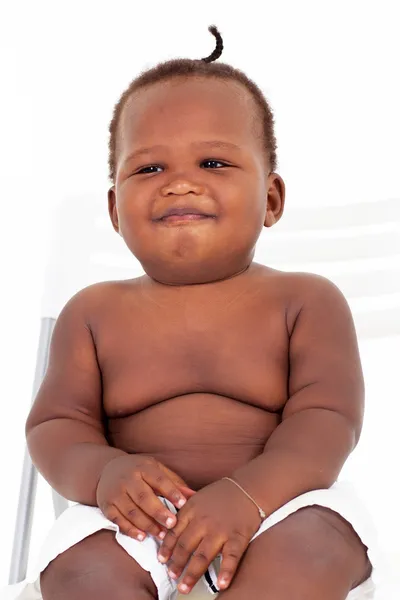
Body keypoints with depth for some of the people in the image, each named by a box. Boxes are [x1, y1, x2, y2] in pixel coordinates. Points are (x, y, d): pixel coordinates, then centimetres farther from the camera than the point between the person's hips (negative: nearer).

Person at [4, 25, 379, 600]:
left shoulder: (307, 300, 3)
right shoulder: (94, 312, 9)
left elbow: (327, 418, -7)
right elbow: (55, 423, 6)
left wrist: (249, 492, -26)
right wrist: (103, 471, -19)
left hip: (280, 503, 0)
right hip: (139, 519, 1)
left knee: (311, 550, -33)